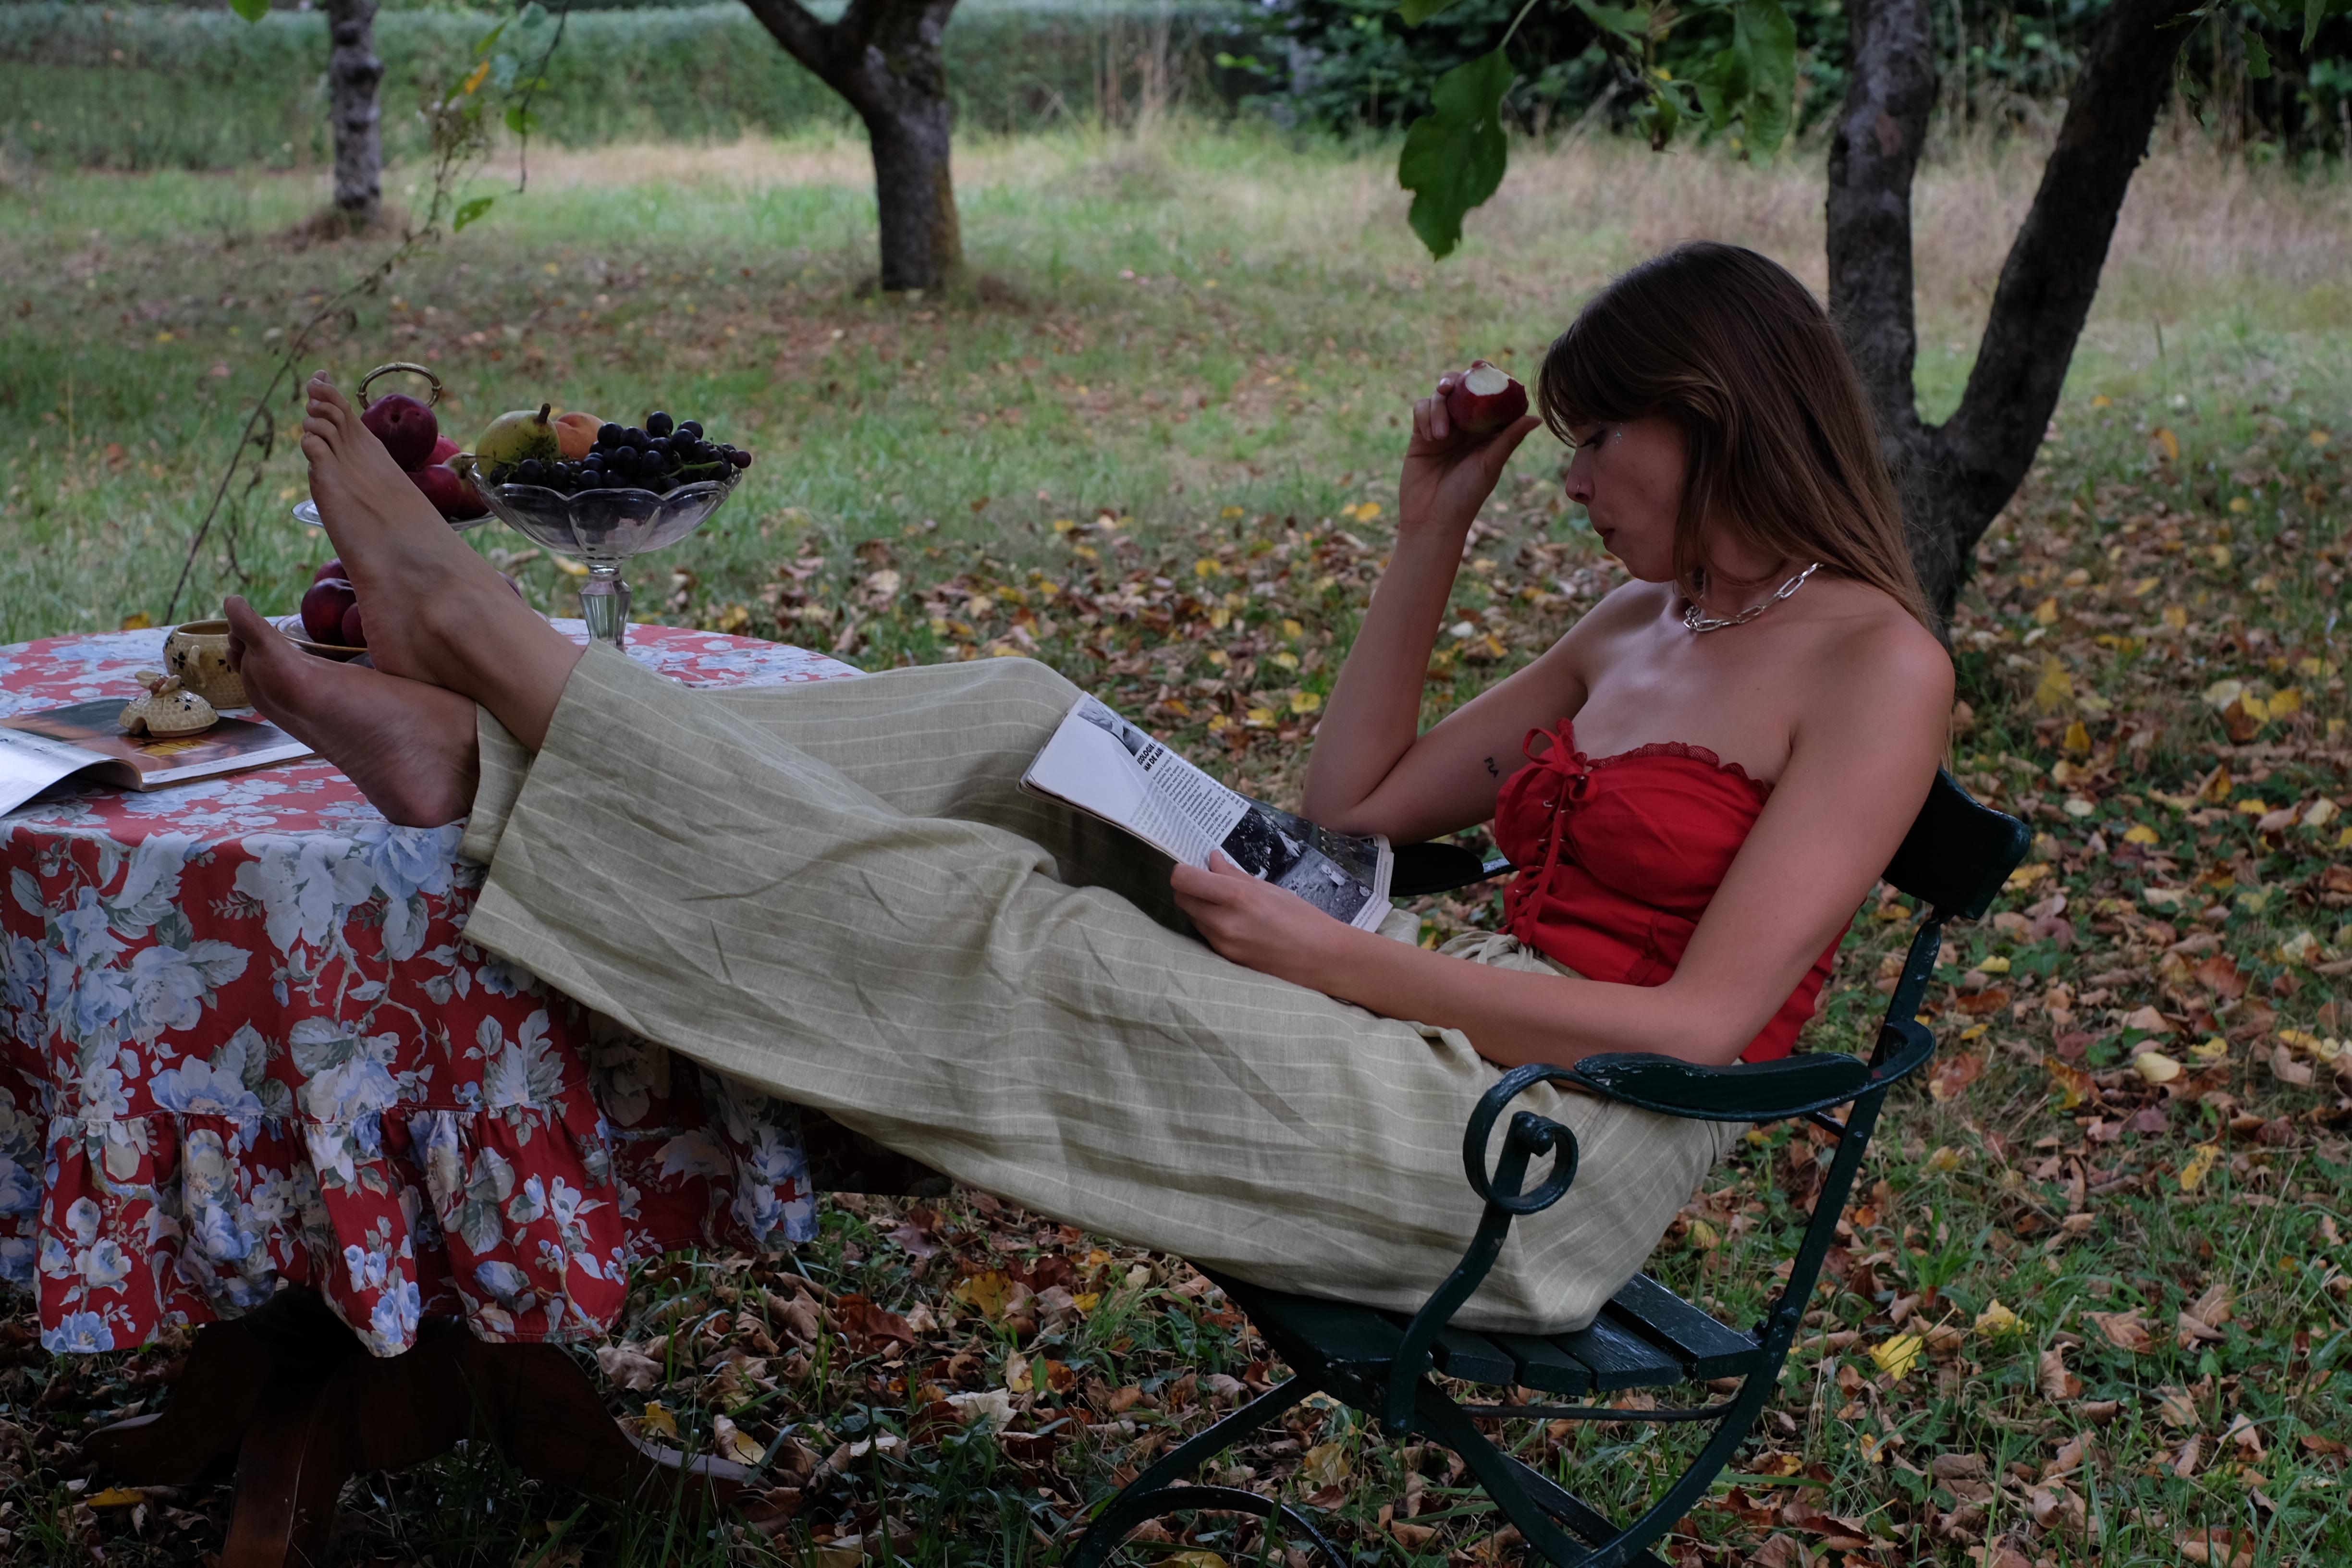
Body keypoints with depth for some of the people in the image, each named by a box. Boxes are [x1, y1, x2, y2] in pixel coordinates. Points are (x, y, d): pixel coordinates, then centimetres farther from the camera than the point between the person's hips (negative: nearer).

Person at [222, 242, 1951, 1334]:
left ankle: (494, 647, -10)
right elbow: (1356, 799, 19)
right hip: (1461, 1046, 8)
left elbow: (1703, 1028, -18)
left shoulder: (1869, 659, -9)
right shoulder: (1645, 622, 17)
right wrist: (1432, 532, 12)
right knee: (1026, 731, -4)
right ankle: (481, 730, -9)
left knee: (1008, 950, -17)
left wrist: (1332, 958, -19)